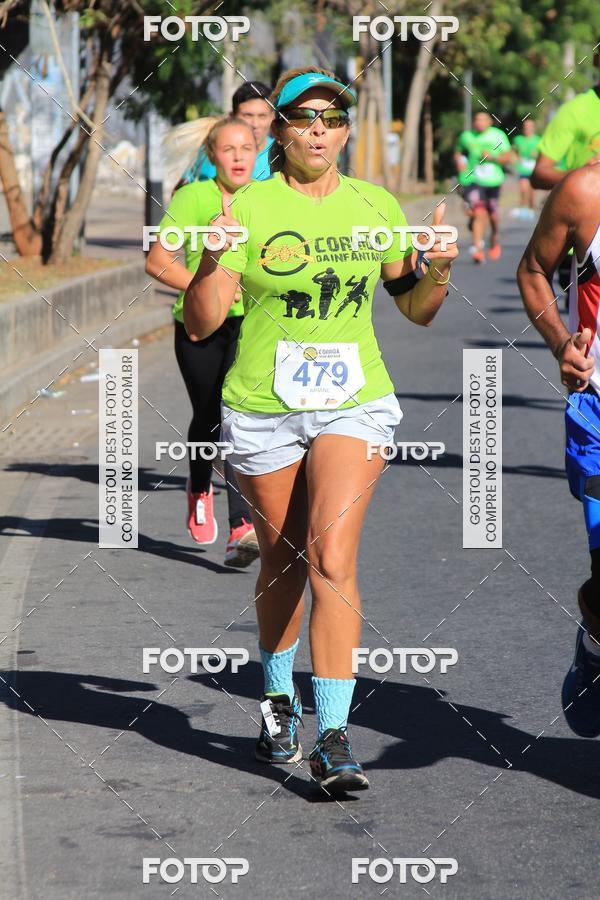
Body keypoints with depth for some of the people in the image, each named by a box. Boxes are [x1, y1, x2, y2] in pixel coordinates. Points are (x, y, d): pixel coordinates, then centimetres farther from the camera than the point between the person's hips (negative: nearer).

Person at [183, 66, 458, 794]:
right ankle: (278, 700, 40)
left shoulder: (375, 206, 4)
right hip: (263, 412, 0)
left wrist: (438, 272, -7)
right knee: (282, 563, 12)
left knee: (332, 559, -16)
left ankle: (333, 738, -17)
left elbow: (414, 310, 14)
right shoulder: (250, 207, -5)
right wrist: (214, 259, -26)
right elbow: (199, 324, -8)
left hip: (353, 406, 0)